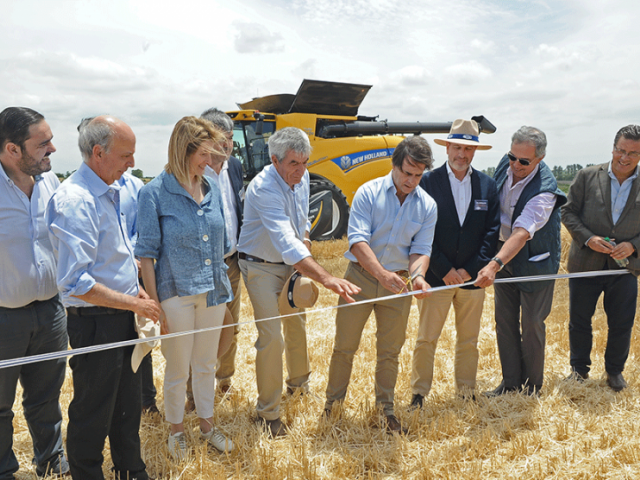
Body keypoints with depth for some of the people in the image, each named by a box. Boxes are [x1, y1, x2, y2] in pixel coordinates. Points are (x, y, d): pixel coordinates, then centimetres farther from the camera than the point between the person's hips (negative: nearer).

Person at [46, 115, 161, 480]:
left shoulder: (110, 192, 9)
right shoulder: (75, 200, -22)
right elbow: (75, 282, -27)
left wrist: (137, 289, 9)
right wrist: (136, 304, -19)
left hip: (122, 316, 9)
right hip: (95, 322, -9)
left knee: (128, 404, 22)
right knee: (93, 413, 9)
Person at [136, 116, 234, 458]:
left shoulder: (212, 189, 3)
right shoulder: (155, 193, -12)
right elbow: (146, 254, -10)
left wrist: (224, 285, 12)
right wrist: (154, 304, -12)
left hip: (213, 292, 5)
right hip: (177, 294, -4)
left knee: (206, 364, 19)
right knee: (177, 368, 12)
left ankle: (207, 424, 39)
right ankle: (176, 430, 35)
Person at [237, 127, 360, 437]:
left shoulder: (302, 178, -6)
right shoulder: (264, 189, -32)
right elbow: (286, 242, -45)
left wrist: (304, 240, 1)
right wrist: (326, 278, -54)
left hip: (291, 263, 8)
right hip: (262, 267, -7)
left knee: (297, 322, 20)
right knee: (271, 337, -10)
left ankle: (298, 382, 46)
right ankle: (268, 413, 9)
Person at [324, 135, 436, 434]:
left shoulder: (427, 206, 2)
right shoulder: (368, 193, -9)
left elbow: (421, 250, -1)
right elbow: (358, 240, -18)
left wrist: (417, 275, -24)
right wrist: (382, 273, -31)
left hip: (398, 283, 2)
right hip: (361, 277, -2)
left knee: (390, 351, 12)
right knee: (345, 346, 7)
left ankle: (385, 408, 31)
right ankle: (333, 403, 27)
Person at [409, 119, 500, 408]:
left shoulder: (488, 186, 5)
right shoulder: (428, 182, -4)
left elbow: (491, 232, 2)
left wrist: (469, 270, -7)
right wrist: (444, 270, -11)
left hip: (472, 276, 3)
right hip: (436, 275, -2)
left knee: (469, 340, 14)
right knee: (426, 339, 3)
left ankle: (467, 392, 30)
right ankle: (419, 393, 19)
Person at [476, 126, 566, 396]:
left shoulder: (545, 189, -26)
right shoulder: (505, 165, -6)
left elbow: (522, 233, -37)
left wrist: (495, 264, -50)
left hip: (534, 261, -6)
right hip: (503, 253, 6)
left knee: (532, 325, 5)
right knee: (504, 321, 10)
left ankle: (531, 388, 24)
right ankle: (510, 382, 24)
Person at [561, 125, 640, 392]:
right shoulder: (587, 177, -4)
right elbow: (568, 212, -2)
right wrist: (588, 238, -16)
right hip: (585, 265, -1)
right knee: (579, 322, 12)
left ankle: (614, 371, 35)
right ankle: (579, 368, 33)